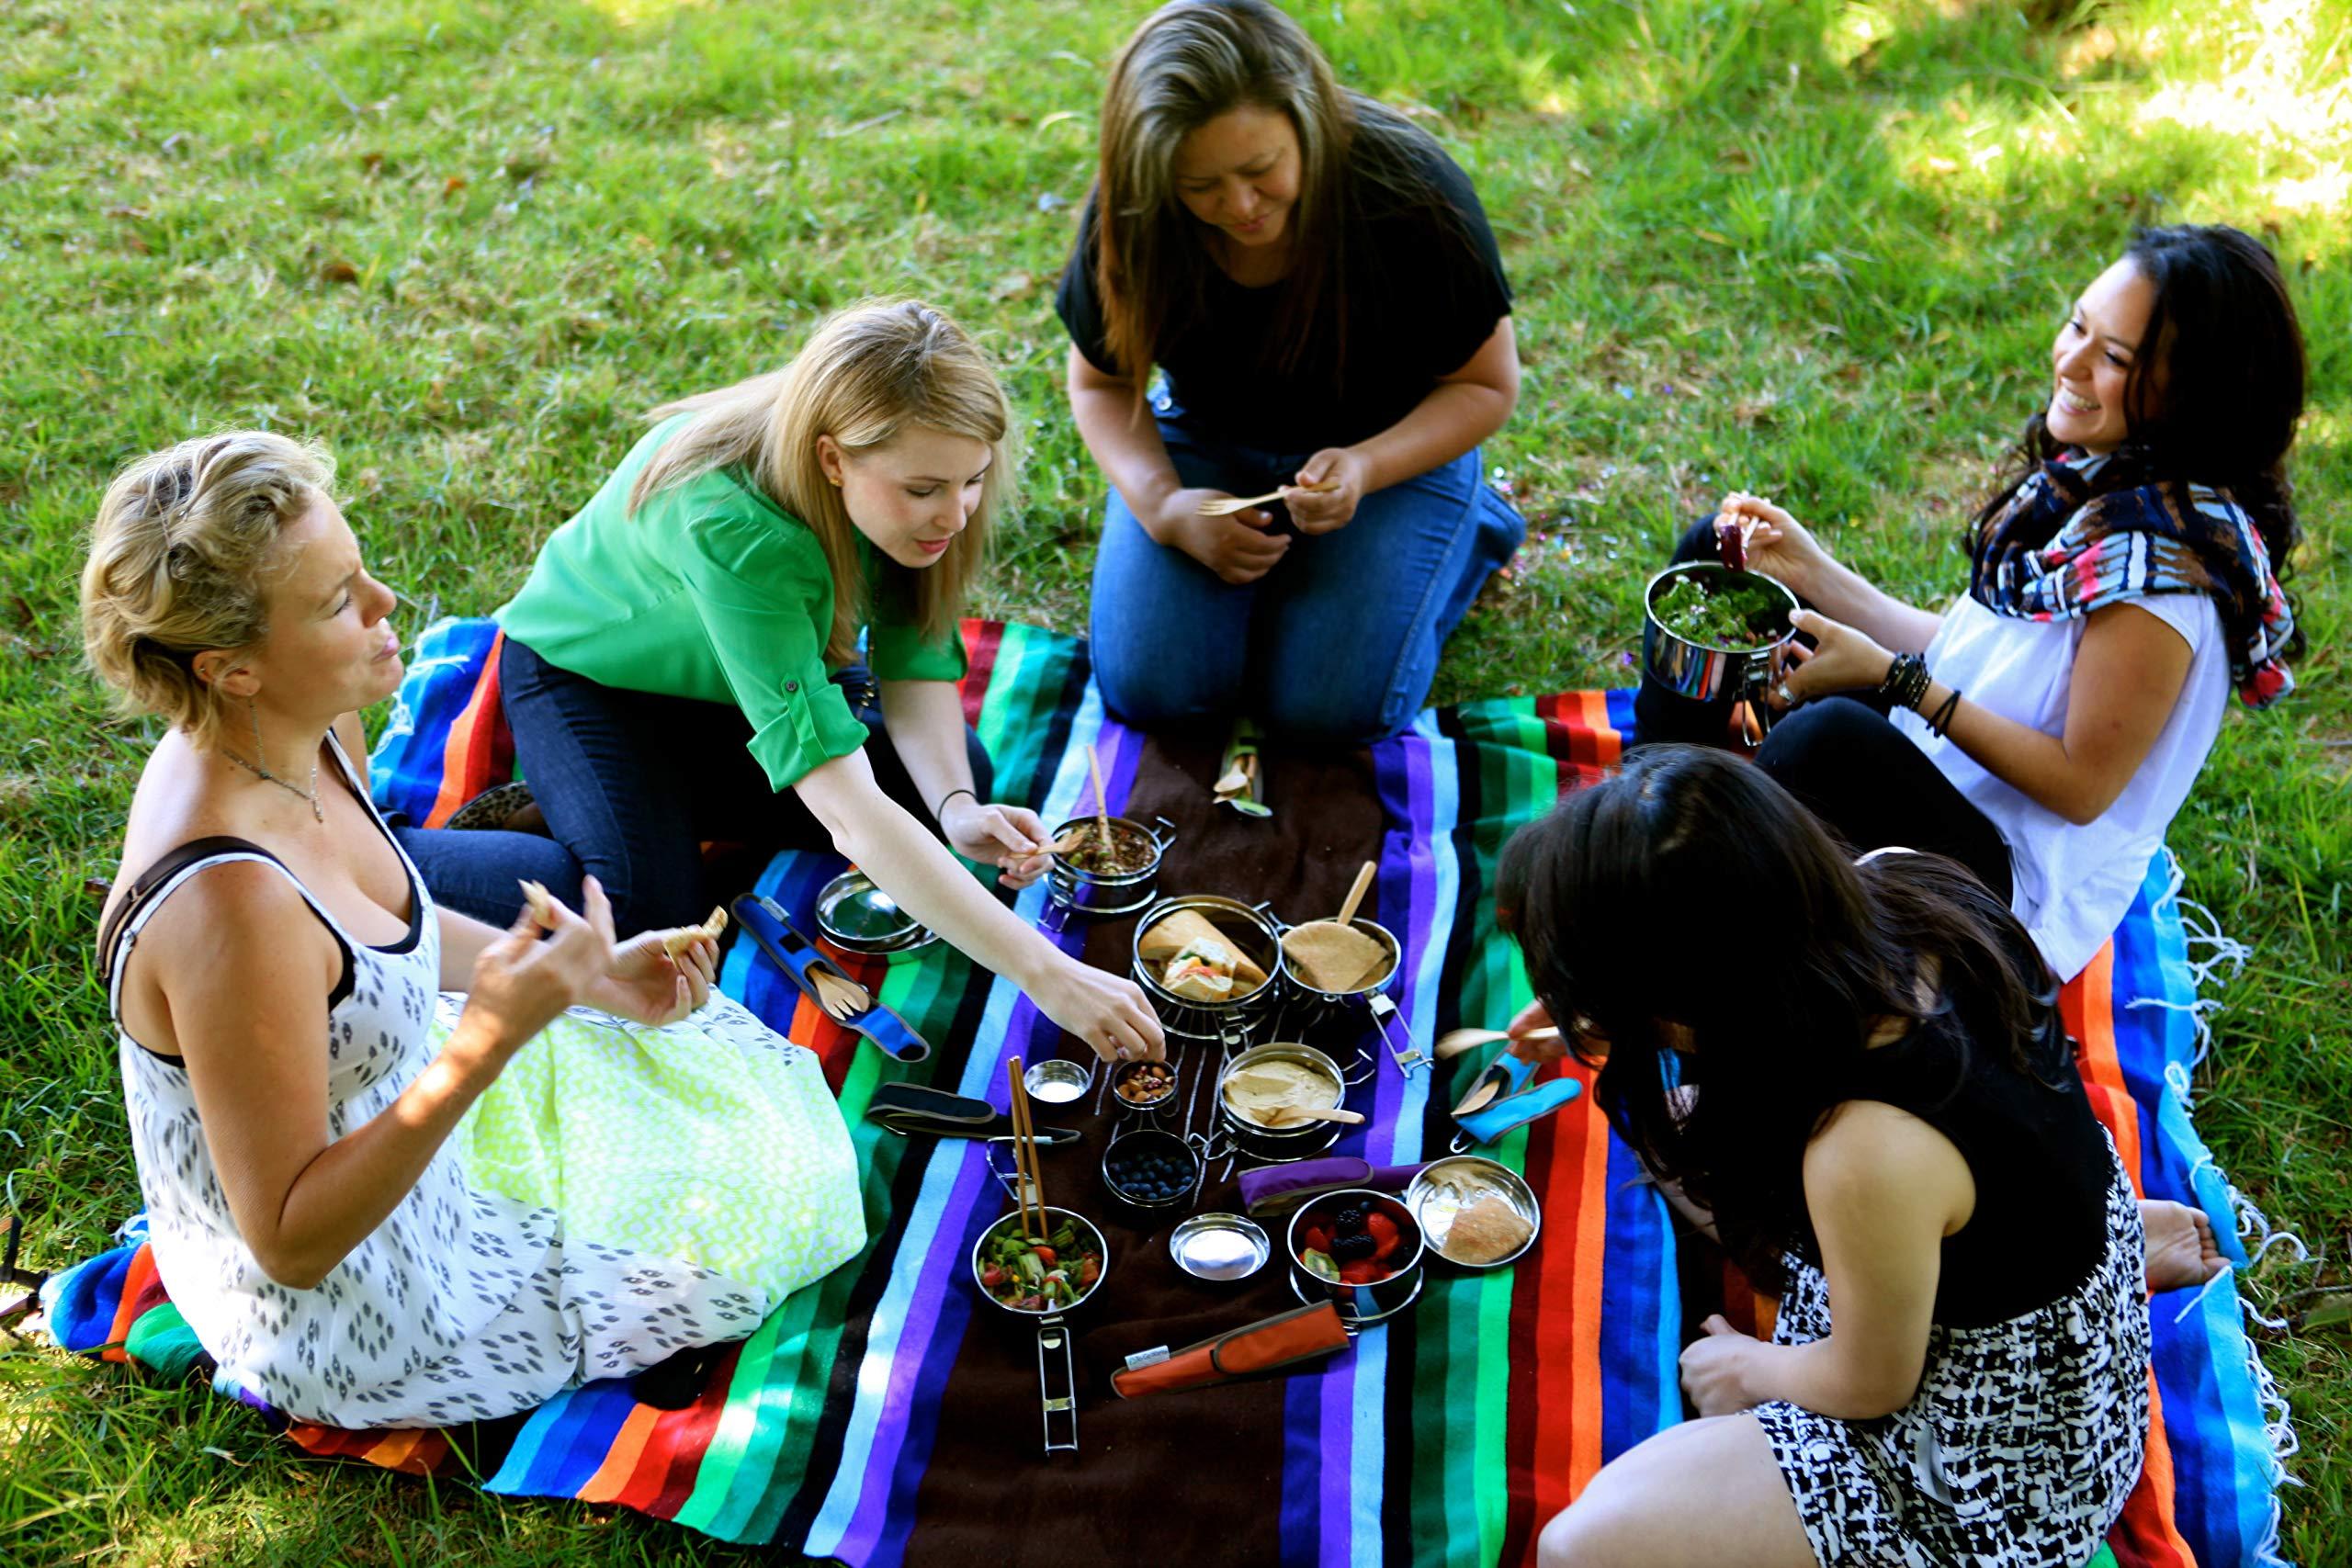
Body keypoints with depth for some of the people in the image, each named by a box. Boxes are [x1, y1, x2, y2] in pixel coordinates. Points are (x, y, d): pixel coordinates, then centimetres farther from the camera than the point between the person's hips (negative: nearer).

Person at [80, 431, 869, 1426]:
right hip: (351, 1325, -8)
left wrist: (587, 977, -2)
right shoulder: (228, 902, -38)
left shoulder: (309, 735, -11)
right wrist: (483, 1049, -40)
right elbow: (293, 1243, -30)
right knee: (767, 1209, 3)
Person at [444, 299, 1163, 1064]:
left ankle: (680, 793, 5)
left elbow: (916, 663, -13)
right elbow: (848, 811, -51)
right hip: (590, 673, -6)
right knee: (647, 913, -24)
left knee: (961, 772, -6)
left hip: (757, 660, 6)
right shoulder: (729, 525, -45)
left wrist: (956, 805, -34)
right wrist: (1044, 974, -54)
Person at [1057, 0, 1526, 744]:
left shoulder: (1412, 194, -27)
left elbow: (1486, 386, -14)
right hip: (1206, 440, 2)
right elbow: (1100, 382, -3)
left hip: (1396, 441, -2)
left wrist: (1366, 467, -32)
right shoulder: (1126, 218, -20)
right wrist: (1165, 506, -22)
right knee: (1148, 690, -15)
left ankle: (1468, 527, 12)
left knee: (1330, 710, -17)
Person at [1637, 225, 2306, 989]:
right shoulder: (2089, 472, 2)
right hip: (1936, 778, 10)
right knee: (1717, 550, 12)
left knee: (1825, 737, -42)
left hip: (2019, 891, -10)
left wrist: (1894, 678, -24)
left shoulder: (2167, 552, -25)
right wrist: (1812, 571, 0)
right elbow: (1962, 651, 8)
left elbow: (2083, 784, -22)